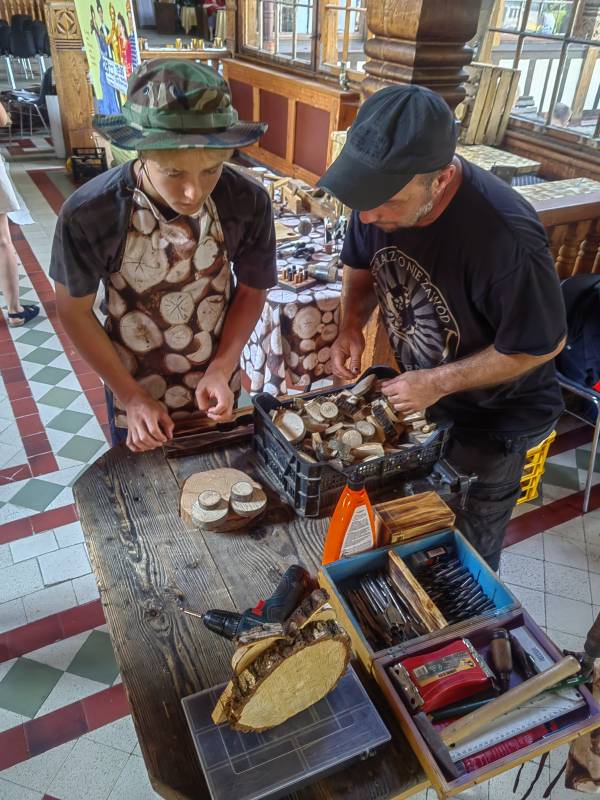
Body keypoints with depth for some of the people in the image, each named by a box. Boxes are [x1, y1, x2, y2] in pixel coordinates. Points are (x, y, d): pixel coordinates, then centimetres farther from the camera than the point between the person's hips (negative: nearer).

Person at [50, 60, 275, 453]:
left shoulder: (249, 202, -22)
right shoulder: (87, 214, -27)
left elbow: (251, 290, -6)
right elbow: (74, 310, -11)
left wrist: (221, 371, -17)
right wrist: (131, 397, -13)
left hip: (216, 390, 2)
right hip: (135, 395, -1)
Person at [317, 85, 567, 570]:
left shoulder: (505, 237, -39)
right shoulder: (382, 191, -19)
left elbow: (542, 345, -24)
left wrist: (439, 382, -26)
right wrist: (352, 324, -17)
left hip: (493, 420, -5)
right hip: (415, 397, 6)